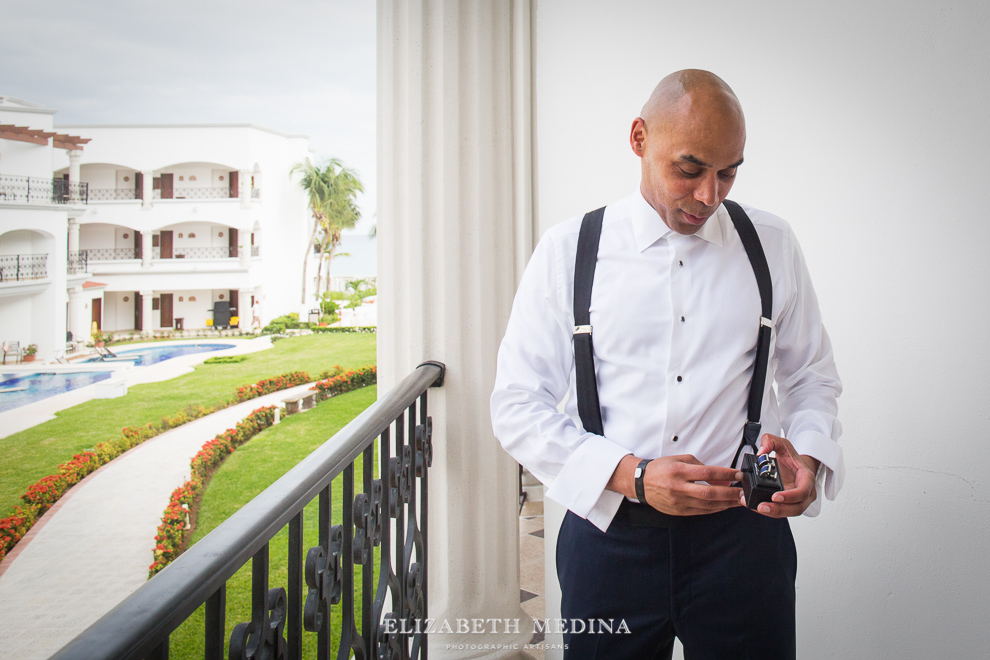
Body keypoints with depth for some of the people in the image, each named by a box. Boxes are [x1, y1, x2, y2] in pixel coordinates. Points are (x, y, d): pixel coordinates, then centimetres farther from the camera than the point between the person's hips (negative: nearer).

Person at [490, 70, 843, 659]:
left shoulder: (773, 246, 4)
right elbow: (517, 405, -5)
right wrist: (633, 476, -17)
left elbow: (812, 377, 13)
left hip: (742, 535, 2)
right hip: (609, 533, -1)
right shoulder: (568, 251, -3)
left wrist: (808, 458, -8)